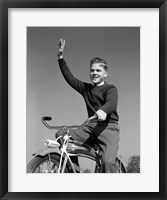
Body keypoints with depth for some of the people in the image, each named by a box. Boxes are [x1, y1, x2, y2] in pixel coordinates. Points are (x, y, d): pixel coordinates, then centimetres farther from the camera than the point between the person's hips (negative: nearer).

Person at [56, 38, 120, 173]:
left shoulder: (110, 89, 1)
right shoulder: (86, 88, 19)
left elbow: (112, 103, -19)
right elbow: (69, 77, 21)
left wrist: (103, 111, -43)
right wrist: (61, 57, 17)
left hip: (108, 127, -5)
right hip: (91, 127, 6)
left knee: (108, 161, -27)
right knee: (61, 135, -10)